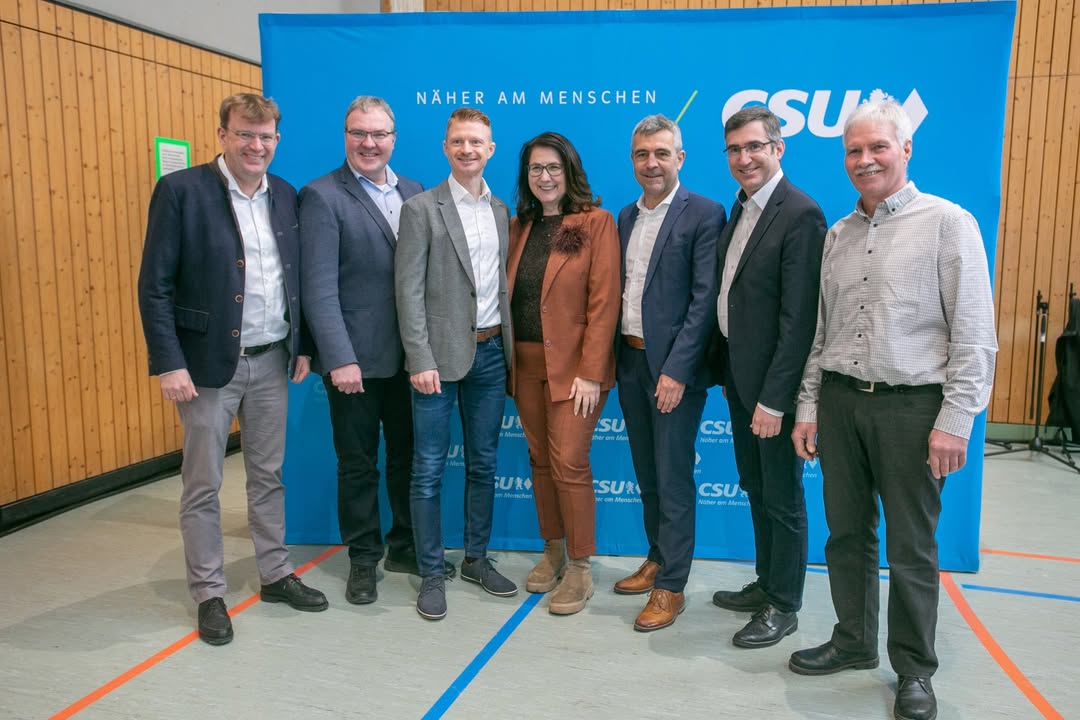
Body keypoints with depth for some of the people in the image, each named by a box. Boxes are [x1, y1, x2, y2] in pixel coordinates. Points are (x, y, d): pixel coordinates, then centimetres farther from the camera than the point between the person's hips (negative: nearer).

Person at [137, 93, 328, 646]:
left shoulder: (284, 195, 7)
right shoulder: (180, 191, -9)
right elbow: (155, 286, -11)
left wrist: (302, 346, 8)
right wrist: (168, 363, -16)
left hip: (271, 361, 5)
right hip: (209, 362, -5)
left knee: (268, 476, 16)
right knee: (203, 485, 7)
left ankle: (276, 575, 30)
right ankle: (209, 595, 21)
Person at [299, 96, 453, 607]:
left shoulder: (413, 193, 9)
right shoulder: (322, 197, -7)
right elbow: (320, 287, -14)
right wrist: (340, 359, -20)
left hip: (408, 355, 5)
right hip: (356, 359, -5)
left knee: (407, 457, 16)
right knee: (358, 465, 9)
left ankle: (404, 547, 33)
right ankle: (363, 559, 26)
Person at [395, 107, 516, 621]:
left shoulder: (502, 211, 10)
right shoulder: (421, 209, -4)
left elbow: (505, 284, 11)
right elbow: (409, 290, -9)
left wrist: (510, 347, 4)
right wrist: (420, 360, -14)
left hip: (490, 352, 5)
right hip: (441, 355, -4)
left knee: (483, 463, 13)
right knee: (429, 469, 3)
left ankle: (476, 559, 28)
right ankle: (431, 573, 15)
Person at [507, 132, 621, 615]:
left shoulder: (595, 222, -5)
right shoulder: (519, 226, 11)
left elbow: (604, 301, -11)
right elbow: (508, 295, 10)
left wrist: (591, 372, -16)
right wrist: (508, 361, 2)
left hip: (573, 365, -5)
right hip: (526, 363, 5)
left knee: (569, 463, -6)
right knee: (540, 460, 11)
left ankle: (580, 570, 9)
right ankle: (553, 552, 27)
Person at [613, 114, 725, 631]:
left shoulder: (704, 215, -9)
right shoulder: (626, 216, 13)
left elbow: (705, 299, -14)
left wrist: (676, 370, -19)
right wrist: (615, 355, 8)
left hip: (674, 366, -6)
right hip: (630, 360, 7)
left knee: (673, 477, 0)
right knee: (646, 472, 16)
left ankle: (671, 587, 11)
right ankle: (657, 559, 32)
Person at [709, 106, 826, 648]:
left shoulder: (800, 214, -17)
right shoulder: (740, 208, 10)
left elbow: (799, 319, -21)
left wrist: (774, 398, -22)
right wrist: (727, 372, 10)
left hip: (773, 383, -8)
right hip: (739, 375, 9)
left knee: (782, 497, 6)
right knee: (755, 488, 20)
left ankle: (783, 607, 23)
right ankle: (767, 583, 37)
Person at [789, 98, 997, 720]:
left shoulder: (948, 223, -4)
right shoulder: (838, 235, 12)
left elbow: (975, 334, -8)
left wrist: (955, 420, -13)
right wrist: (808, 406, 10)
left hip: (912, 404, -4)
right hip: (840, 399, 5)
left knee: (911, 546, 6)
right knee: (847, 532, 13)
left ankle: (915, 669, 23)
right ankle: (854, 641, 31)